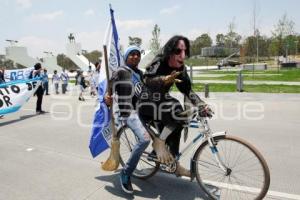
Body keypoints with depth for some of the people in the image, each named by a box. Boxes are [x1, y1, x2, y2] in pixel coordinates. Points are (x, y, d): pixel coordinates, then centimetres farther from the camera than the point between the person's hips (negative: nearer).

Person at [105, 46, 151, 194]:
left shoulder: (139, 73, 19)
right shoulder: (121, 72, -4)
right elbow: (107, 88, -8)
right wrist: (106, 97, -28)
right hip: (129, 112, -8)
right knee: (145, 139, -28)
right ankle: (126, 173, -11)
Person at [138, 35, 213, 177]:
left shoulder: (180, 69, -3)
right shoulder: (159, 62, -21)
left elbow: (187, 90, -5)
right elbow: (147, 80, -36)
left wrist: (201, 105, -19)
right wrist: (164, 79, -55)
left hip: (161, 102, 8)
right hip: (147, 103, -7)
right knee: (178, 113, -29)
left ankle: (174, 165, 20)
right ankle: (159, 142, -13)